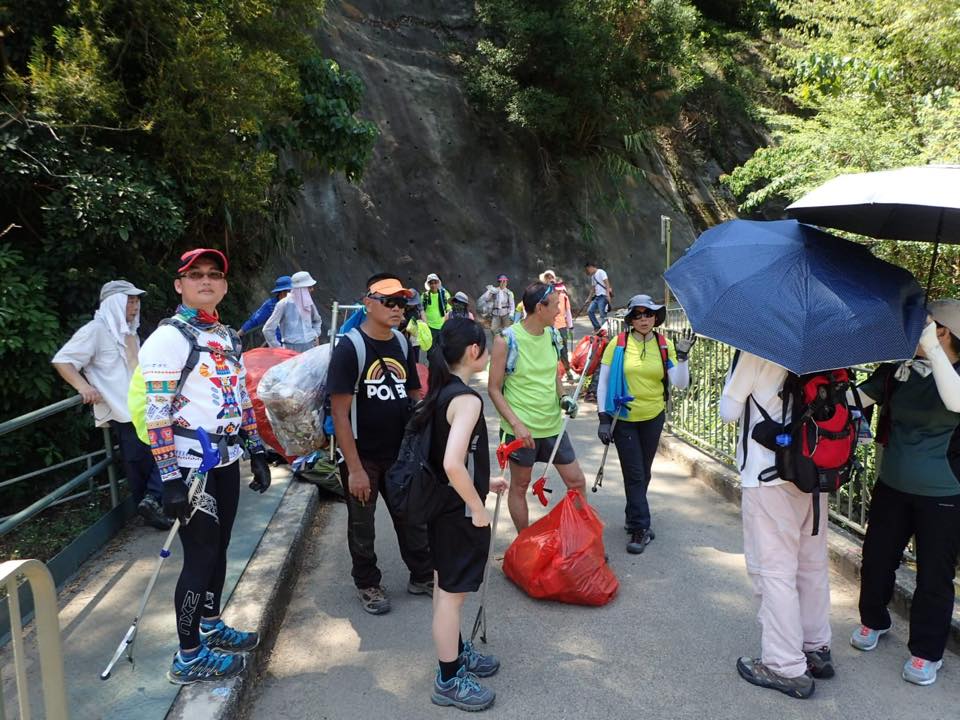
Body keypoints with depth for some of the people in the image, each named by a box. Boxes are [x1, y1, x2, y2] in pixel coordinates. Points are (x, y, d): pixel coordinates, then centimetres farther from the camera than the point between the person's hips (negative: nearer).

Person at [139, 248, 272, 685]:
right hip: (191, 467, -7)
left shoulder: (227, 337, 12)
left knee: (218, 549, 17)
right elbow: (156, 414, -17)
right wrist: (170, 479, -21)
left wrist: (257, 453, 15)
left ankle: (211, 627, 36)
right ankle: (188, 658, 13)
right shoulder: (168, 338, -13)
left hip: (227, 462, 8)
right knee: (200, 557, -1)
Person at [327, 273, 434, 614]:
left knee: (413, 516, 17)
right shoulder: (350, 347, -16)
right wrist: (355, 468, -20)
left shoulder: (402, 344, 3)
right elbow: (340, 413, -18)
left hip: (401, 453, 6)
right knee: (362, 525, 12)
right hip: (363, 457, -5)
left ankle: (423, 576, 35)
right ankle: (367, 584, 32)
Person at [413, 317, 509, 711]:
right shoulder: (466, 398, -25)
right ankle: (449, 680, 21)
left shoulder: (441, 393, 4)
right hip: (459, 512, -9)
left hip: (441, 505, 9)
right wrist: (479, 509, -21)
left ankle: (456, 652, 42)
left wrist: (483, 482, 18)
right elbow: (452, 464, -35)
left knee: (445, 586, 23)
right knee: (453, 593, 5)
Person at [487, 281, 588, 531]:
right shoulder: (506, 340, -15)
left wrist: (563, 397, -3)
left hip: (553, 424, 6)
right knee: (520, 486, 11)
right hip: (521, 428, -5)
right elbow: (494, 389, -11)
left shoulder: (551, 334, 3)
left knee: (576, 481, 10)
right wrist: (516, 423, -21)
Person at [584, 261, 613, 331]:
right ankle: (597, 327, 8)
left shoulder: (601, 272, -6)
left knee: (602, 314, -11)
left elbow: (607, 283, -13)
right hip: (597, 296, 9)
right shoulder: (592, 276, 20)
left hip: (603, 296, -9)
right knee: (590, 311, 1)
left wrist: (608, 294, -22)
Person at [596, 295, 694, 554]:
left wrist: (682, 355, -20)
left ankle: (634, 518, 34)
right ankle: (640, 528, 8)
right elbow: (603, 383, -5)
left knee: (644, 472, 15)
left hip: (654, 417, 3)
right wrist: (604, 418, -9)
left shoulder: (665, 345, -1)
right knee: (634, 474, -1)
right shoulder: (618, 344, -8)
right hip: (624, 419, -3)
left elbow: (680, 384, -7)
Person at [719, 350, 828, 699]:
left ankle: (786, 667, 9)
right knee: (812, 563, 18)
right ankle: (817, 649, 32)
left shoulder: (755, 348, -13)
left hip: (767, 473, -7)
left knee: (773, 569, 2)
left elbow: (728, 412, -9)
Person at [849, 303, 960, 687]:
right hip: (892, 485, 4)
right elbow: (857, 396, 0)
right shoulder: (899, 369, -4)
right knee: (876, 557, 14)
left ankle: (926, 652, 27)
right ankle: (873, 620, 39)